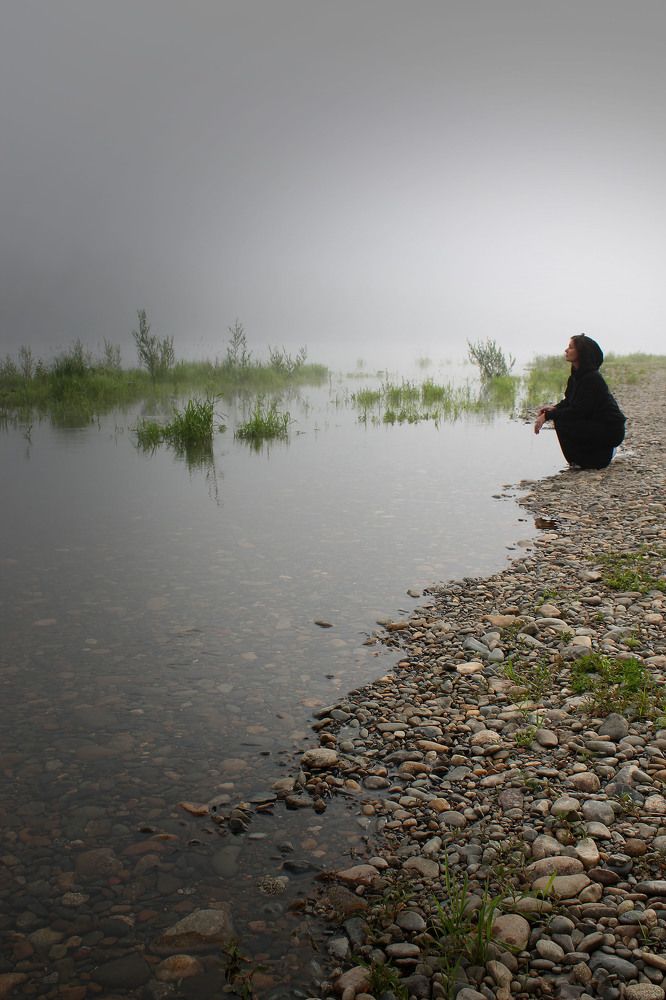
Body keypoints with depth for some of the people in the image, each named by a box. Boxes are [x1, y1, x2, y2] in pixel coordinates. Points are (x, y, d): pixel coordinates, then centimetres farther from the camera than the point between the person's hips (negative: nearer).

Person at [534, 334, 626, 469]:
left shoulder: (592, 378, -20)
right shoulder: (577, 375, 8)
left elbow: (578, 410, -23)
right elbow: (569, 401, 13)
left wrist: (548, 416, -22)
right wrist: (553, 408, -7)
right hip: (596, 424, 10)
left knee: (562, 422, -21)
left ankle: (599, 457, -5)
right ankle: (603, 451, 14)